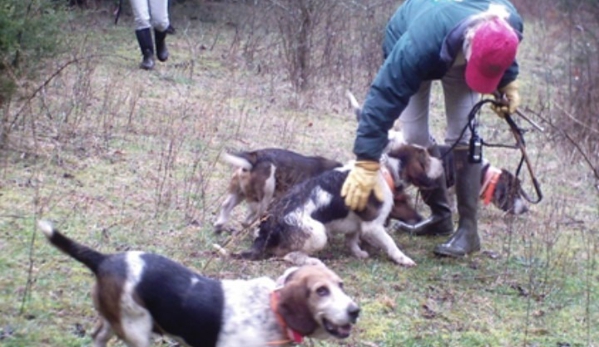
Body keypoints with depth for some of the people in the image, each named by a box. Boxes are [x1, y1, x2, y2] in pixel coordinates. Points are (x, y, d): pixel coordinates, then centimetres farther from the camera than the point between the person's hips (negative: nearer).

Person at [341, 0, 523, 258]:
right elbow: (384, 96, -48)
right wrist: (367, 164, -51)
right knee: (414, 137, -10)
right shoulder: (418, 45, -49)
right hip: (406, 41, -2)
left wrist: (508, 83, -18)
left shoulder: (508, 27, -35)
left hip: (458, 55, 2)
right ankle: (440, 215, 8)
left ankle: (468, 229, -10)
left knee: (463, 136, -13)